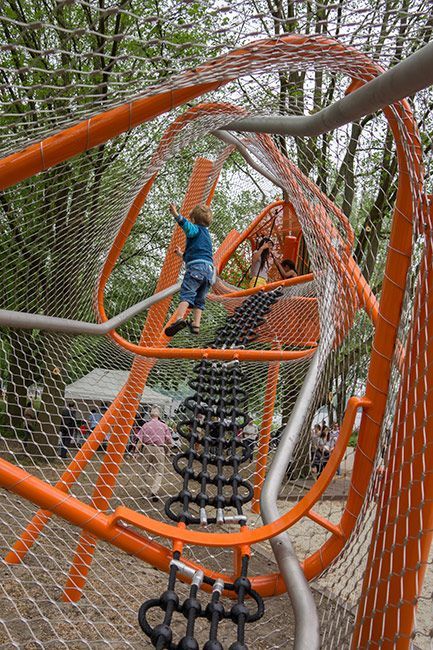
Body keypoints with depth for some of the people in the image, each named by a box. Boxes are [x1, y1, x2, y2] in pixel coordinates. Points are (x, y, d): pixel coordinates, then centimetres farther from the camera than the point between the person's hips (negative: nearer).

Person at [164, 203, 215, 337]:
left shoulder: (196, 229, 7)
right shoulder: (206, 234, 34)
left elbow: (187, 226, -21)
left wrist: (177, 216, -33)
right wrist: (182, 254, 53)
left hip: (197, 266, -8)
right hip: (209, 269, 8)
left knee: (186, 293, -19)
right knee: (199, 299, 10)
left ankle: (179, 319, -36)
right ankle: (196, 324, 2)